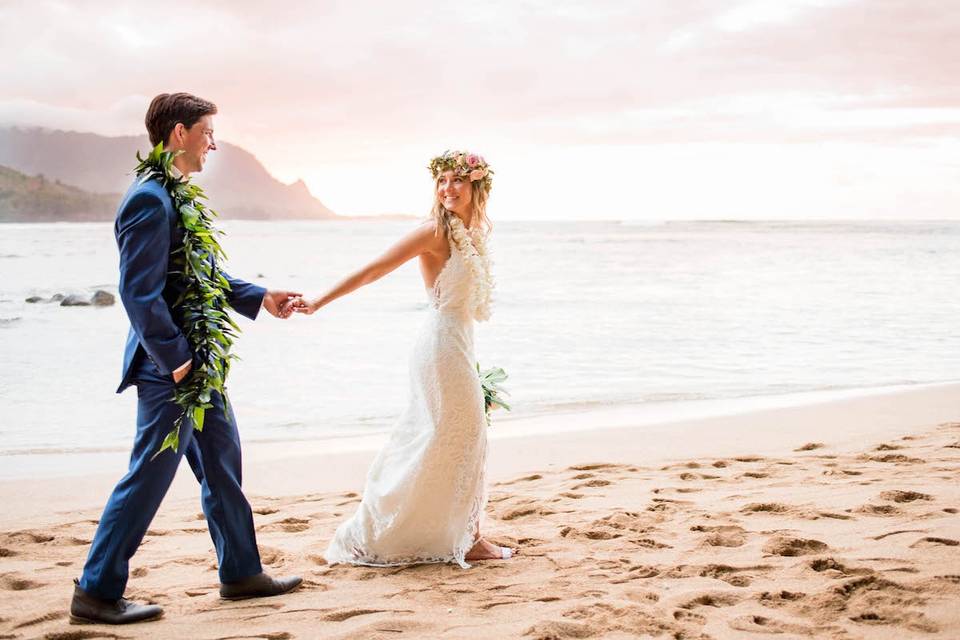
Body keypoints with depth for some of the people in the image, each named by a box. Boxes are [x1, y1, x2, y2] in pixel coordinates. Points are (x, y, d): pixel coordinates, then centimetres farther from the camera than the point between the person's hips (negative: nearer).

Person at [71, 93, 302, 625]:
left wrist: (260, 299, 16)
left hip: (198, 361, 10)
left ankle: (241, 571, 29)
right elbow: (139, 292, -23)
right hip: (169, 366, -10)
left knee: (223, 464, 17)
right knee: (149, 476, -3)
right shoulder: (150, 200, -19)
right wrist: (176, 359, -21)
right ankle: (96, 591, 7)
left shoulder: (177, 196, 12)